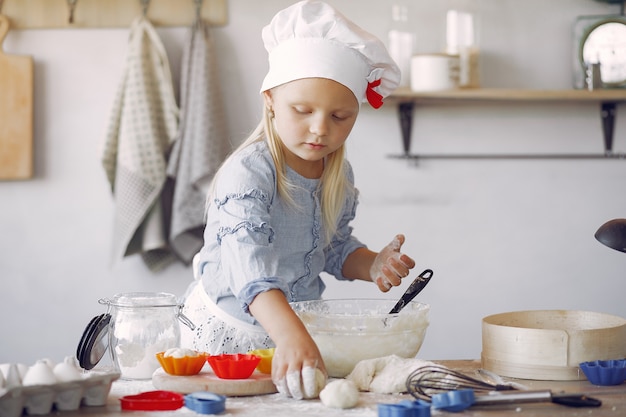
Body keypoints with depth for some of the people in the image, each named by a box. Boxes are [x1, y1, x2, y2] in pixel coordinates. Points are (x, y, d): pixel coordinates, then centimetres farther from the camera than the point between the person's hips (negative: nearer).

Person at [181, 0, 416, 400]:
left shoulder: (340, 176, 0)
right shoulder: (248, 173, -24)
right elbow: (249, 265, -38)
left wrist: (372, 265, -4)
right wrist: (290, 336, -52)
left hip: (298, 324, 5)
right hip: (229, 331, -5)